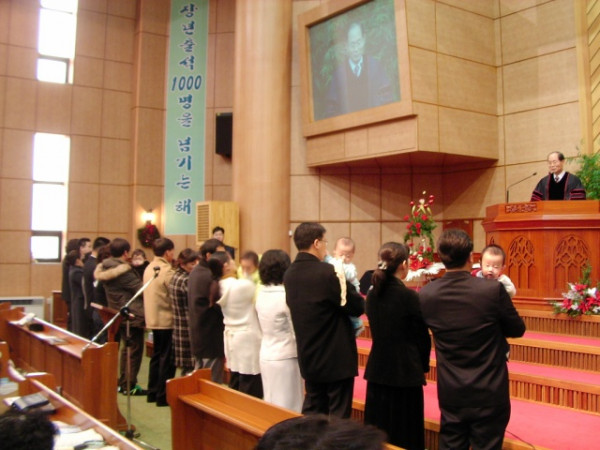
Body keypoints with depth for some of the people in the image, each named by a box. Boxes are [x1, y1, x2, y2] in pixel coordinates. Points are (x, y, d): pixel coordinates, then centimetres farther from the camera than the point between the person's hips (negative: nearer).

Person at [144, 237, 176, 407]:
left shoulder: (149, 269, 8)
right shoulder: (167, 271, -18)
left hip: (153, 318, 9)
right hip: (167, 320, -8)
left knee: (156, 355, 17)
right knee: (167, 358, 0)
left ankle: (153, 392, 24)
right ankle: (163, 396, 5)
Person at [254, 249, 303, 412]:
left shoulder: (260, 293, 2)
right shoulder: (286, 296, -18)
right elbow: (297, 333, -14)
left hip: (266, 357, 7)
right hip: (285, 358, -7)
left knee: (271, 406, 17)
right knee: (288, 408, 3)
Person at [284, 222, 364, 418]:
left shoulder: (289, 274, 0)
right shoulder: (327, 272, -22)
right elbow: (357, 306, -15)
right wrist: (345, 282, 2)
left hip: (308, 357, 7)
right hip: (336, 358, -7)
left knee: (312, 412, 19)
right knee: (338, 416, 5)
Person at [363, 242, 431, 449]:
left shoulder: (372, 295, 1)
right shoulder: (409, 296, -16)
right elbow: (422, 337, -9)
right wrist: (423, 365, 7)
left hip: (377, 370, 6)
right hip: (405, 372, -6)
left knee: (378, 429, 15)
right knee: (404, 432, 7)